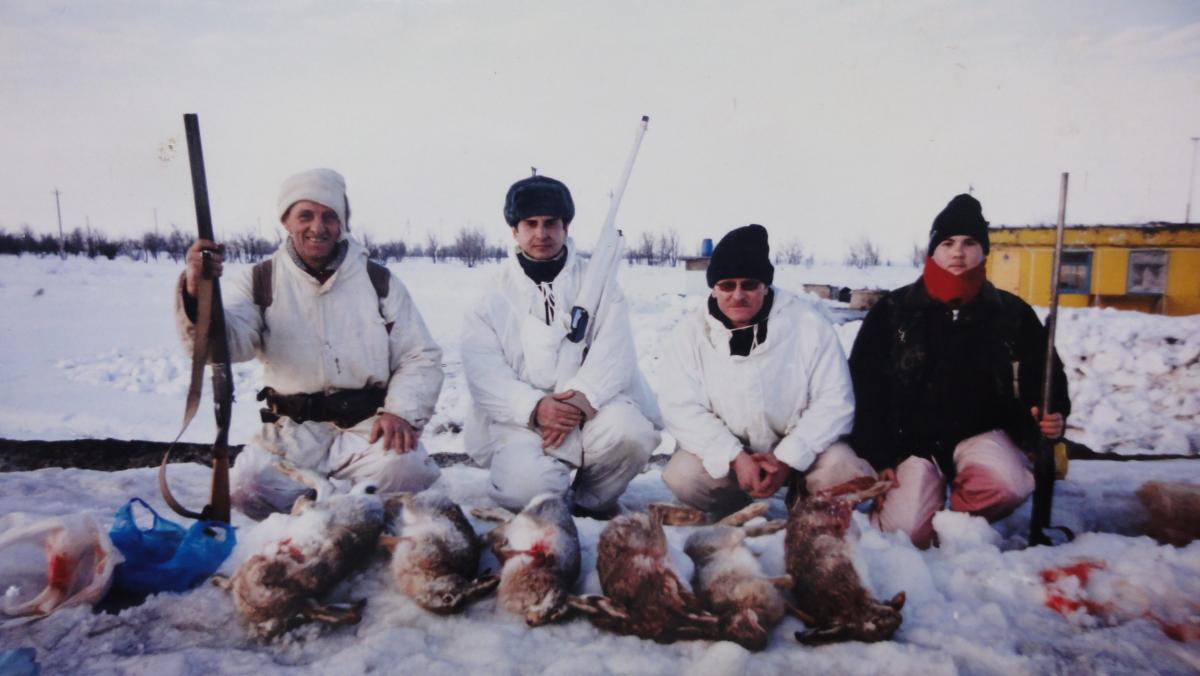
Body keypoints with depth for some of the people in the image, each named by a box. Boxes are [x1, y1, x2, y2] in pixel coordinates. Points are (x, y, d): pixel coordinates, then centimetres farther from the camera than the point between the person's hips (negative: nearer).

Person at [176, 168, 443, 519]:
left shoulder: (379, 280, 7)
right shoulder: (259, 282, 6)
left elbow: (421, 358, 6)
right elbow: (224, 341, -13)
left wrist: (402, 412, -11)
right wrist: (197, 294, -34)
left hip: (368, 425, 0)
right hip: (293, 430, 0)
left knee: (406, 468, -30)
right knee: (246, 484, -27)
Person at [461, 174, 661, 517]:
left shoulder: (598, 283, 11)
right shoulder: (495, 296, 9)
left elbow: (614, 354, -3)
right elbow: (483, 371, -3)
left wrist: (581, 399, -22)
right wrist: (534, 408, -21)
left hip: (593, 408, 1)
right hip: (522, 418, -1)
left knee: (630, 431, -30)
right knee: (526, 487, -28)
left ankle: (592, 501, 1)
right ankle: (559, 501, 10)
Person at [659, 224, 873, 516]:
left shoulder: (807, 322, -10)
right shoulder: (692, 331, -7)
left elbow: (834, 400, -10)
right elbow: (680, 407, -13)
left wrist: (787, 459, -20)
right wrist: (736, 458, -24)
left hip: (798, 446, 0)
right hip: (726, 452, 0)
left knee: (846, 471, -26)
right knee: (682, 476, -27)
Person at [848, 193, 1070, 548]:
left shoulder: (1012, 313, 5)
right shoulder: (893, 311, -1)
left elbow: (1045, 375, 14)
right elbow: (865, 389, -2)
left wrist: (1052, 414, -10)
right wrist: (876, 457, -9)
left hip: (981, 434, 2)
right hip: (912, 440, -1)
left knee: (1009, 485, -31)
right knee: (907, 533, -19)